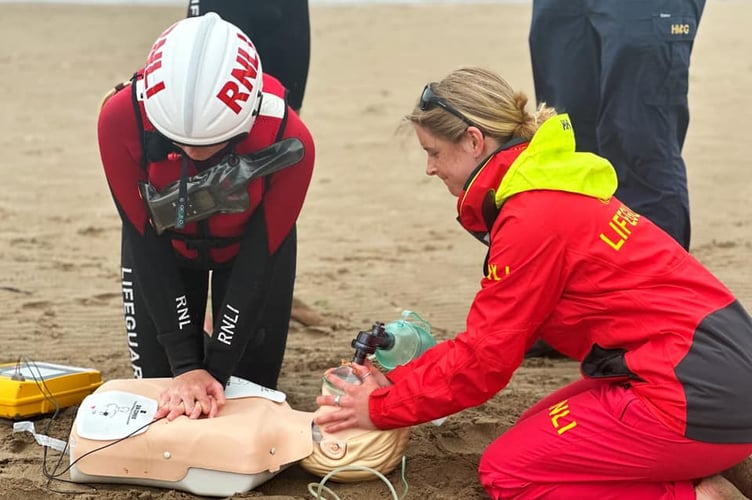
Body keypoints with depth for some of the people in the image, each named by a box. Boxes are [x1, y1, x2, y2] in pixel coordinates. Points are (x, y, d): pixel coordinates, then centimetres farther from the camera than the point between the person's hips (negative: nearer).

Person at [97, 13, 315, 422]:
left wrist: (216, 370, -29)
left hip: (252, 242, 0)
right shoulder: (122, 119, -38)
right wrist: (186, 365, -31)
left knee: (250, 383, -1)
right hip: (163, 244, 1)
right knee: (159, 385, -1)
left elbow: (259, 258, -27)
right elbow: (145, 245, -29)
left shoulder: (288, 142, -38)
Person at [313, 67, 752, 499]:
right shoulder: (549, 193, 14)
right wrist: (396, 383, 16)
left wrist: (381, 409, 2)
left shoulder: (533, 219, -16)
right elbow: (489, 335, 18)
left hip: (698, 400, -10)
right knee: (532, 440, 19)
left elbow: (484, 358, -10)